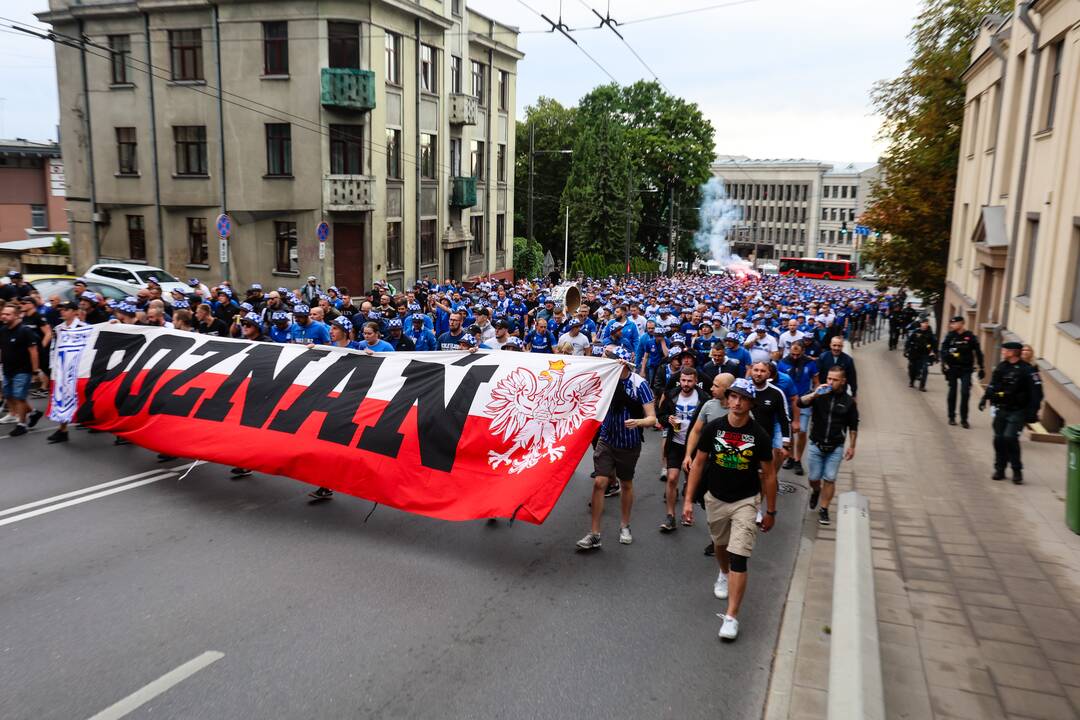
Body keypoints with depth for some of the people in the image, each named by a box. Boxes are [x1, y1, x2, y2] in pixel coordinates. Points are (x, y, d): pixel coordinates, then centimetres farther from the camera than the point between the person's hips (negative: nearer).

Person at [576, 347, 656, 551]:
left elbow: (652, 418, -20)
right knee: (599, 483, -6)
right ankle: (594, 534, 0)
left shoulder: (639, 384, -18)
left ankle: (625, 526, 35)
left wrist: (638, 422, -41)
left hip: (629, 444, -1)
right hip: (607, 440, 2)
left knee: (626, 484, 15)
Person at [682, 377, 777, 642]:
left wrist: (770, 511, 1)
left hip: (745, 501, -3)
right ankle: (723, 574, 57)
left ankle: (731, 617, -6)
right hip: (715, 498, 3)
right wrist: (688, 499, -5)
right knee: (720, 544, 24)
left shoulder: (759, 435, -14)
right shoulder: (713, 428, -10)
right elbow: (698, 463, -2)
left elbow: (768, 474, -4)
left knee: (739, 557, -11)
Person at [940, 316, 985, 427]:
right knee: (952, 392, 9)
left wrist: (982, 368, 3)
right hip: (952, 368, 2)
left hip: (966, 369, -1)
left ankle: (964, 419, 1)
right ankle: (951, 417, 20)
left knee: (965, 393, -8)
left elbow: (978, 352, 3)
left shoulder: (970, 336, -2)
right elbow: (943, 350, -3)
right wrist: (944, 364, -16)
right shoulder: (950, 336, 1)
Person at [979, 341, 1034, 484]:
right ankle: (1000, 469, 19)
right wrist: (985, 398, 1)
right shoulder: (1001, 367, 7)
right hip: (1002, 410, 6)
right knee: (999, 438, 6)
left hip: (1017, 411, -5)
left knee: (1010, 437, -15)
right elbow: (993, 385, 14)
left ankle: (1017, 471, 0)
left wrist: (1032, 412, -11)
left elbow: (1034, 392, -9)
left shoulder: (1026, 369, -10)